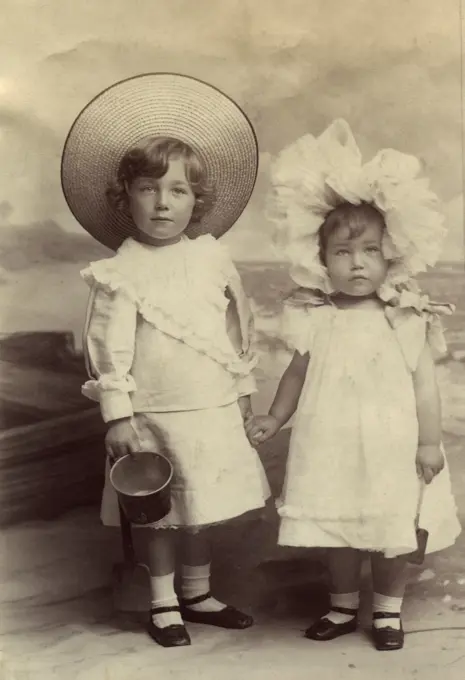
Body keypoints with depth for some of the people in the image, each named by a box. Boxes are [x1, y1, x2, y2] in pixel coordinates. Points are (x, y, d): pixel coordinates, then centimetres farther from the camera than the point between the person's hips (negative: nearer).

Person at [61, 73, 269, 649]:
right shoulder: (122, 272, -11)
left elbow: (238, 327, 10)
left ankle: (198, 594, 37)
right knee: (162, 515, 10)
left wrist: (244, 387, 15)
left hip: (215, 412, 4)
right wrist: (117, 414, -12)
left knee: (201, 509, 18)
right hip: (156, 417, -4)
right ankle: (163, 603, 29)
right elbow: (110, 347, -11)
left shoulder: (212, 256, 1)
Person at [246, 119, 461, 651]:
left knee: (391, 533, 11)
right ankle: (343, 607, 36)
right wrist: (274, 418, 8)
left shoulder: (406, 319, -10)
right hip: (331, 448, 2)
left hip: (389, 449, -2)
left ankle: (388, 610, 34)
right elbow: (298, 374, 9)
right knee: (337, 530, 15)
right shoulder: (315, 319, -4)